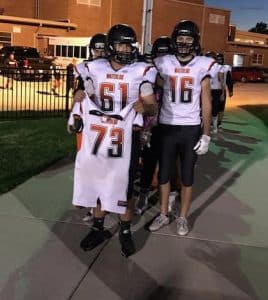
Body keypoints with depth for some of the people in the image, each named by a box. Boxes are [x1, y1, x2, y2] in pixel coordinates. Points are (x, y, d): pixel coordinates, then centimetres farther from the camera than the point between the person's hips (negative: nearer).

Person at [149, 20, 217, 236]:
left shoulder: (202, 66, -2)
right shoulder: (163, 64, 0)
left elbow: (206, 105, -1)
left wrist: (206, 135, -5)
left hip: (191, 129, -1)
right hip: (167, 127, 1)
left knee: (187, 175, 9)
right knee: (164, 173, 10)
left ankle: (183, 217, 24)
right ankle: (163, 215, 26)